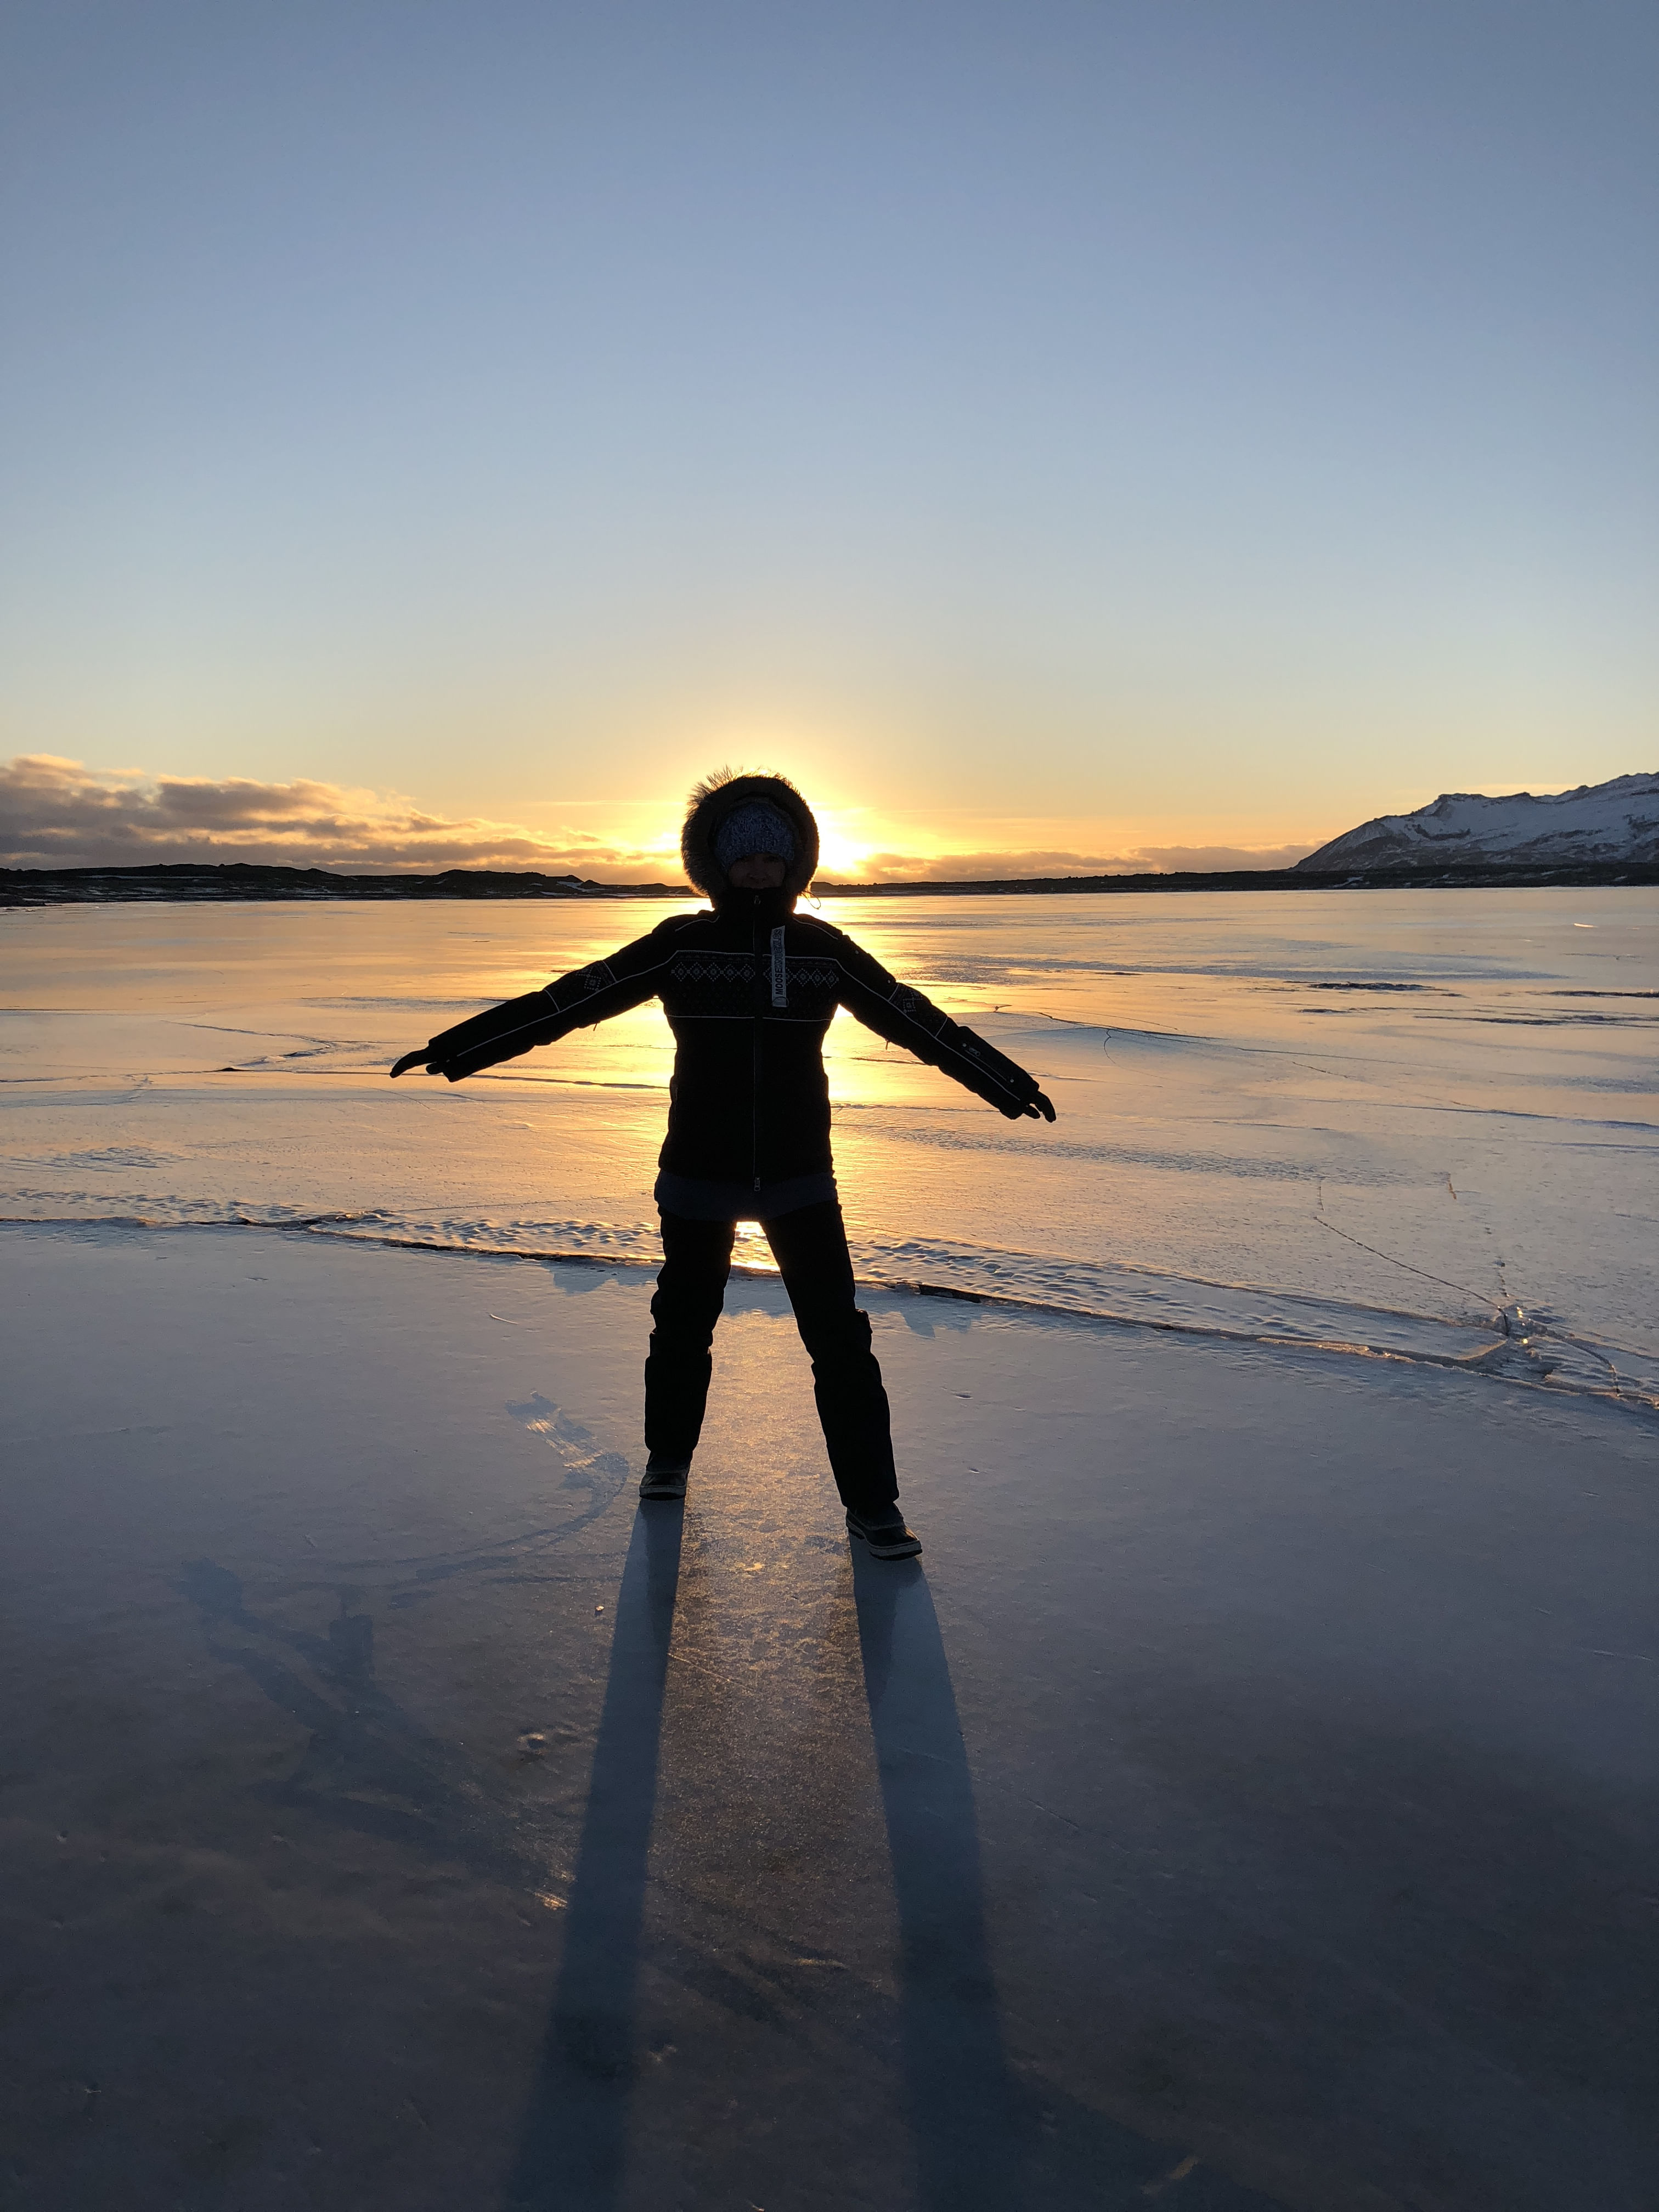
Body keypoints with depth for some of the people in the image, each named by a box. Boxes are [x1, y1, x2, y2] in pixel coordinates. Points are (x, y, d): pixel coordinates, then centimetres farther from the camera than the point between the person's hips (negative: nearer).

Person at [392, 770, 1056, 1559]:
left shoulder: (822, 949, 0)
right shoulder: (681, 945, -4)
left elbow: (916, 1020, 6)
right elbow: (571, 1000, -6)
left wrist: (1009, 1083, 9)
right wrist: (458, 1048, -10)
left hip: (800, 1176, 0)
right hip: (699, 1174, 0)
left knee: (839, 1337, -3)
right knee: (683, 1323, 16)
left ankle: (872, 1501, 10)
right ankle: (668, 1456, 41)